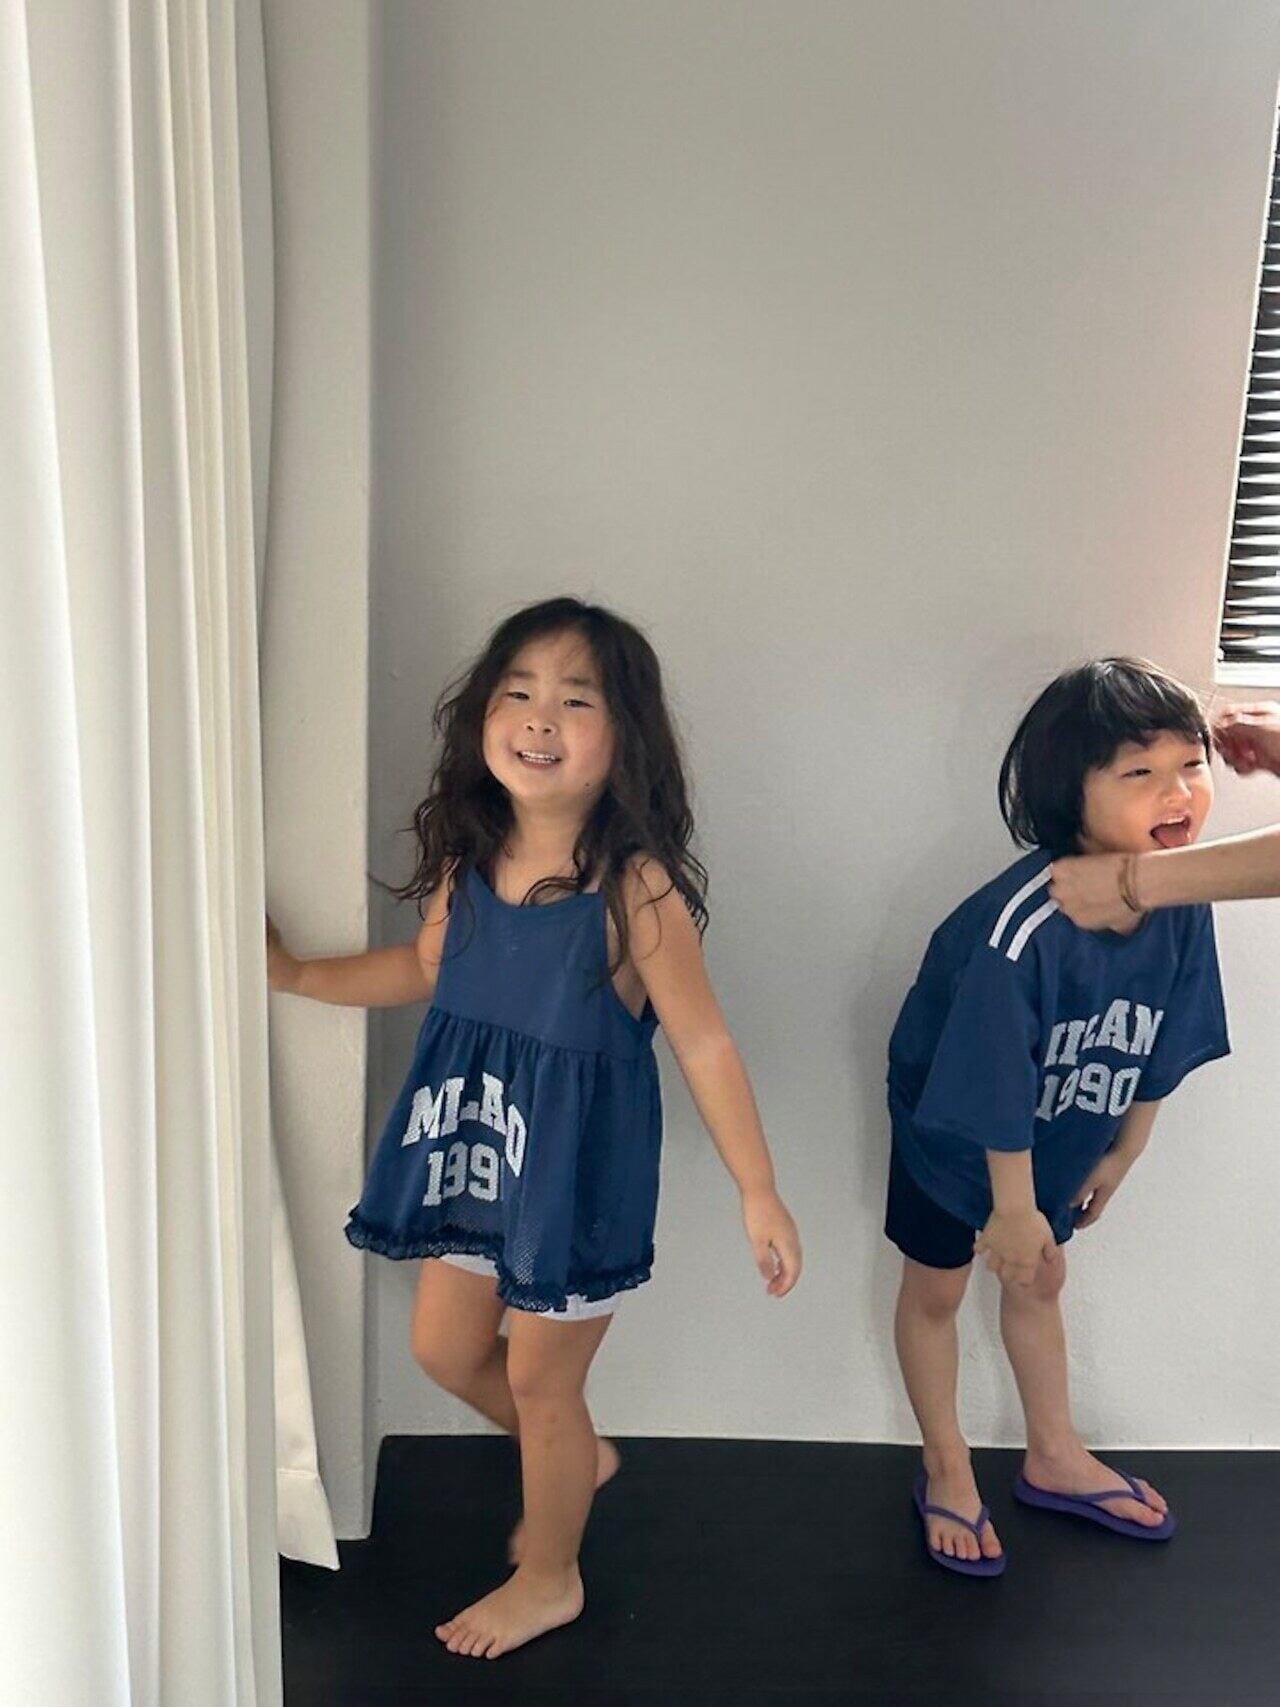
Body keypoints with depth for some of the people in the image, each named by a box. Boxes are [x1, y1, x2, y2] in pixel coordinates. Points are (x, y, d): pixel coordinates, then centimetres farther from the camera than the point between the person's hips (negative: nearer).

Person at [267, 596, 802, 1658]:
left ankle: (550, 1579, 41)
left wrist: (760, 1194, -14)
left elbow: (703, 1044, -18)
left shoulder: (634, 889, -24)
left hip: (579, 1172, -6)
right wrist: (297, 975, 13)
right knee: (446, 1348, 21)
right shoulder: (465, 864, -6)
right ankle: (581, 1458, 50)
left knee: (542, 1381, 12)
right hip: (474, 1155, 7)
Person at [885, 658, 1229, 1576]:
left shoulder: (1183, 906, -20)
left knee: (1038, 1280, 25)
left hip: (1061, 1141, 6)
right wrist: (1012, 1207, -17)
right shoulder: (1020, 926, -39)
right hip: (953, 1134, -6)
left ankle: (1056, 1458, 46)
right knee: (936, 1291, 14)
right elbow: (993, 1089, -28)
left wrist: (1121, 1155, 7)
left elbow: (1158, 1052, -4)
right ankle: (948, 1473, 36)